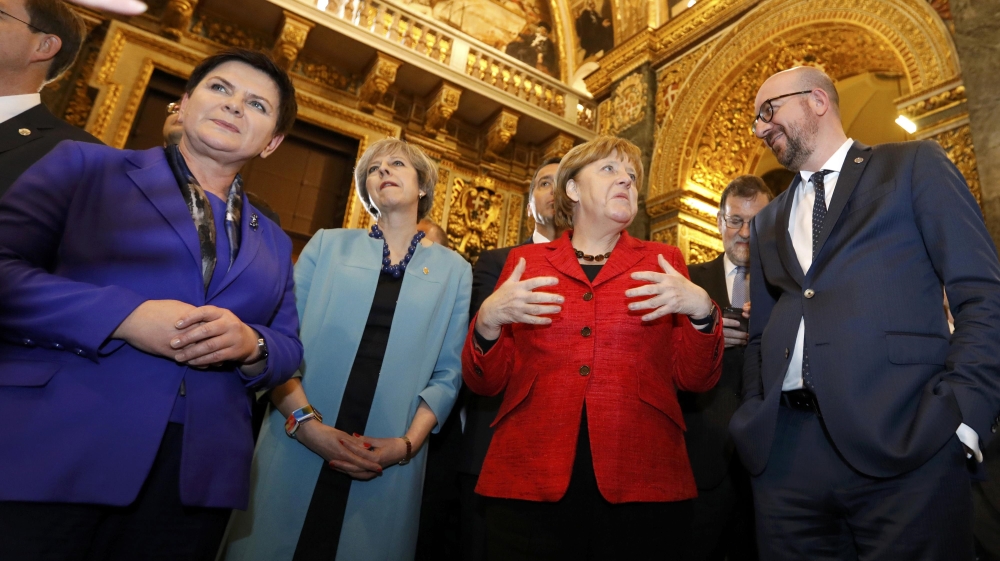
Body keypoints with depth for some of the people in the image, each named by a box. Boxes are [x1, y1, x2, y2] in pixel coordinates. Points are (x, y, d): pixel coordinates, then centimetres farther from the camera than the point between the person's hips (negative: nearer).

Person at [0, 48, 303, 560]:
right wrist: (125, 317, -18)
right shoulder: (86, 166, 6)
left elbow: (288, 349, 12)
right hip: (48, 454, -3)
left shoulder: (273, 242, 15)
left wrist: (251, 346, -11)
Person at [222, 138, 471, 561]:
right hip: (294, 450, 1)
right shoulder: (328, 245, 7)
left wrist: (408, 443, -10)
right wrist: (306, 422, -12)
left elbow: (448, 372, 2)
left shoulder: (454, 269, 6)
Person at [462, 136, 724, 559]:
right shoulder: (525, 261, 6)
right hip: (529, 481, 0)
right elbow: (485, 382, 4)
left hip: (640, 482, 1)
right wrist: (488, 321, -14)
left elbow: (696, 379, 4)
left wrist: (702, 311, -13)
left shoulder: (663, 262, 8)